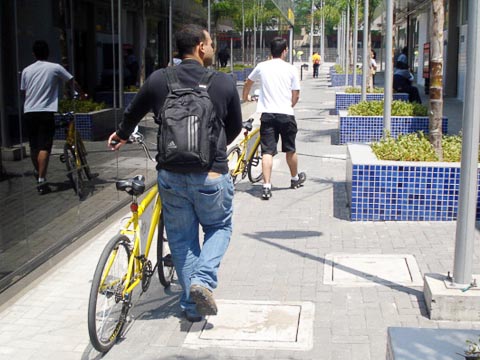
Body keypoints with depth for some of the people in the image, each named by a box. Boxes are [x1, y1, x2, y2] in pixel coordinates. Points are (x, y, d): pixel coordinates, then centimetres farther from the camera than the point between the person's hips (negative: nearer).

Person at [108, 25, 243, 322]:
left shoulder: (159, 80, 1)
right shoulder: (224, 83, -3)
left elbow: (133, 113, 16)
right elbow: (235, 127, 10)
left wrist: (121, 135, 38)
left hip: (170, 174, 2)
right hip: (211, 175, -2)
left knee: (182, 238, 15)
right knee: (219, 227, 20)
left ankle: (192, 305, 20)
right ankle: (204, 280, -2)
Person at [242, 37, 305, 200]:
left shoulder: (262, 67, 4)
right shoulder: (291, 69, -1)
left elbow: (248, 83, 21)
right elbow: (296, 95, 1)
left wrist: (245, 97, 41)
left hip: (267, 113, 1)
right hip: (286, 114, -1)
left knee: (267, 151, -2)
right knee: (290, 150, 16)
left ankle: (266, 187, -10)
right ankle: (295, 179, 35)